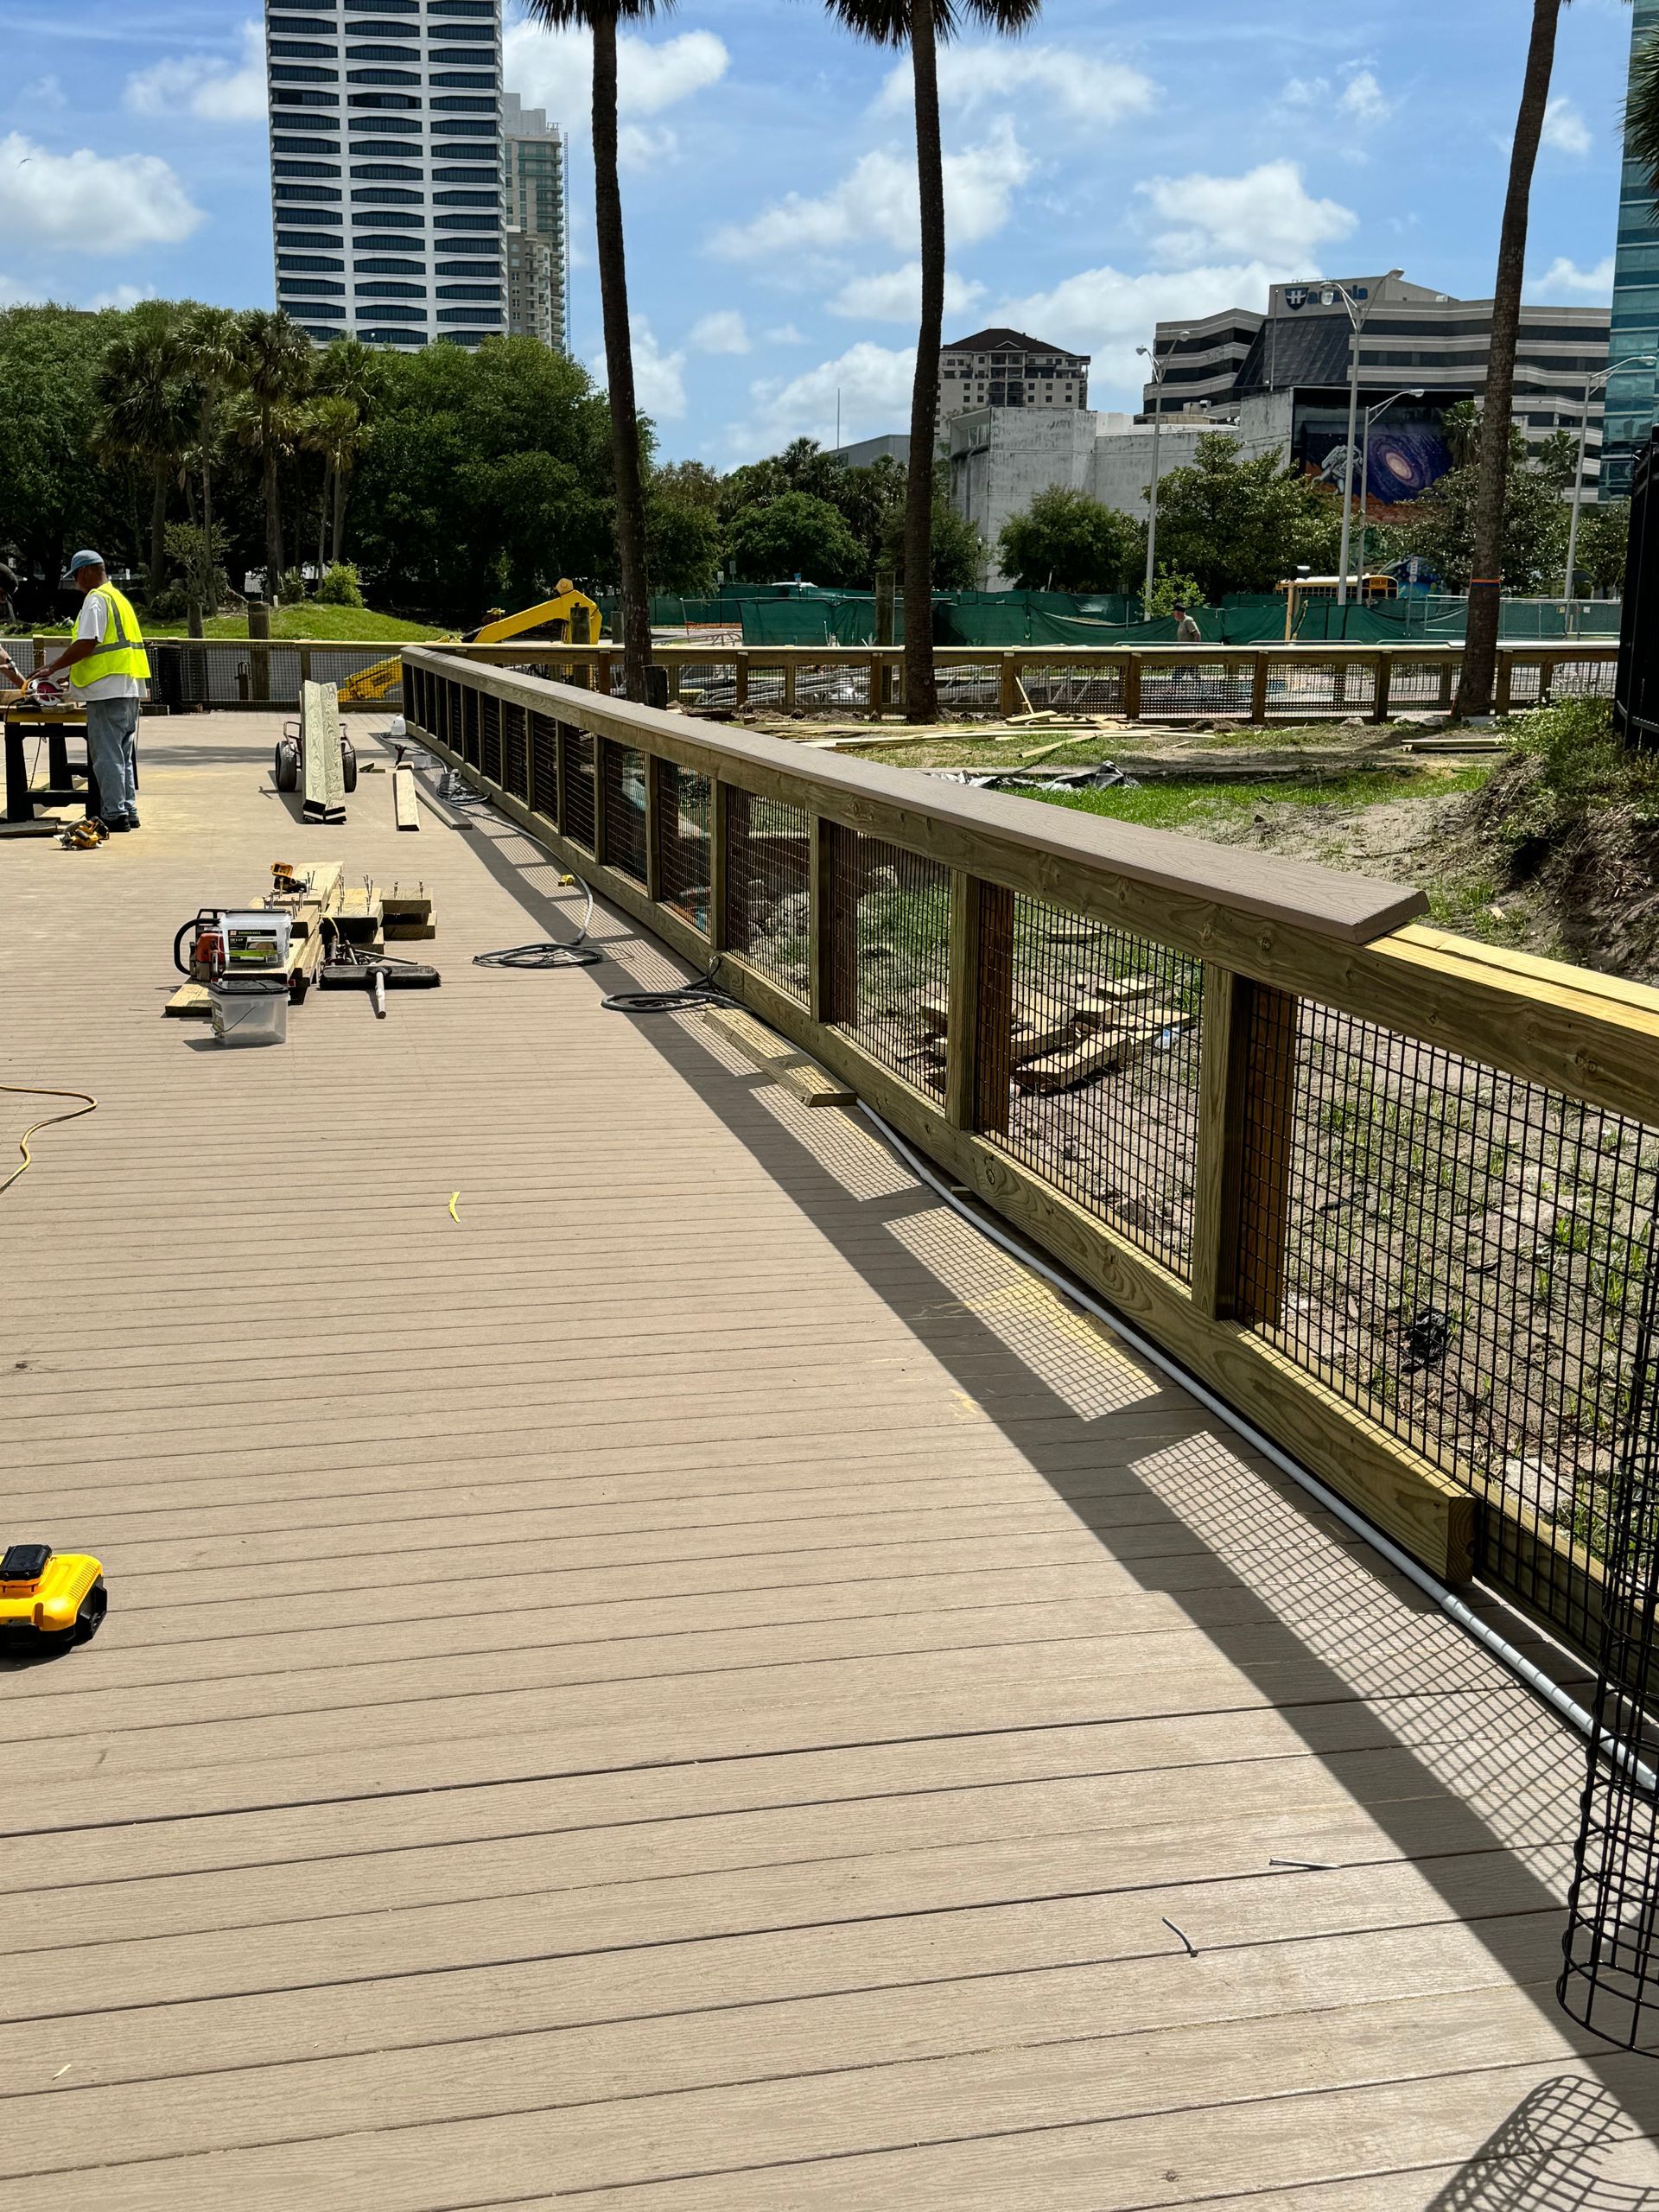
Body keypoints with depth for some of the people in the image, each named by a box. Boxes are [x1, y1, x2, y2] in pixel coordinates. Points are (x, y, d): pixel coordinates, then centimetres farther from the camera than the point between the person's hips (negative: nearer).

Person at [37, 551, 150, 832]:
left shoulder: (95, 599, -9)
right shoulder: (119, 598, 21)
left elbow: (87, 644, -18)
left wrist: (53, 667, -8)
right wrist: (74, 678, 27)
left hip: (108, 691, -9)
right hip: (130, 690, 9)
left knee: (106, 754, -6)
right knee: (123, 754, 13)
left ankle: (114, 814, -6)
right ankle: (129, 811, 16)